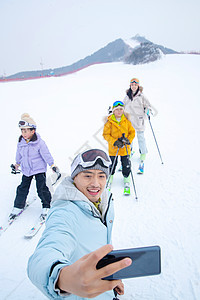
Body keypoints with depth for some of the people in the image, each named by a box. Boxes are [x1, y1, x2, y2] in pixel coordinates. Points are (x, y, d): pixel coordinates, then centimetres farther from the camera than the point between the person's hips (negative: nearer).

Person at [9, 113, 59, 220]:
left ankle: (46, 207, 17)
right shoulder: (20, 143, -1)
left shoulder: (39, 143, -17)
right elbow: (19, 155, 16)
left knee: (41, 189, -1)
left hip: (39, 170, -4)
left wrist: (52, 165, -11)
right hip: (26, 170, 5)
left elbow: (46, 155, -11)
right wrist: (17, 164, 27)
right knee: (22, 188, 10)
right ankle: (17, 207, 25)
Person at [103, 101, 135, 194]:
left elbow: (132, 132, 4)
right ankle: (110, 177, 37)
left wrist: (128, 140, -14)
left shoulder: (126, 120, -2)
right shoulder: (109, 121, -9)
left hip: (125, 148, 2)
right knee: (112, 165, 10)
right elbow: (106, 134, -7)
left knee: (126, 166, 8)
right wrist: (115, 142, -19)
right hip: (113, 148, -1)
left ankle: (127, 182, 28)